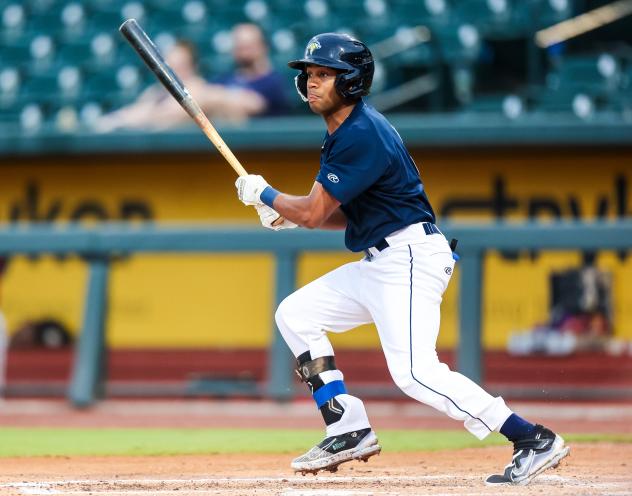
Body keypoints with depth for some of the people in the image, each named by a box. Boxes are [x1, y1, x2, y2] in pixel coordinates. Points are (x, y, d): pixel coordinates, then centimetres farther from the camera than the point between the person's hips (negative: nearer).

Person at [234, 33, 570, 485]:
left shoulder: (362, 135, -18)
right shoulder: (344, 133, 15)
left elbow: (314, 214, -16)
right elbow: (347, 215, 22)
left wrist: (263, 194, 1)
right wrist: (289, 214, 8)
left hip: (410, 259, -11)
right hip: (378, 265, 11)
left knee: (415, 371, -22)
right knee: (295, 314, 13)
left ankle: (534, 440, -20)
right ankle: (349, 431, 12)